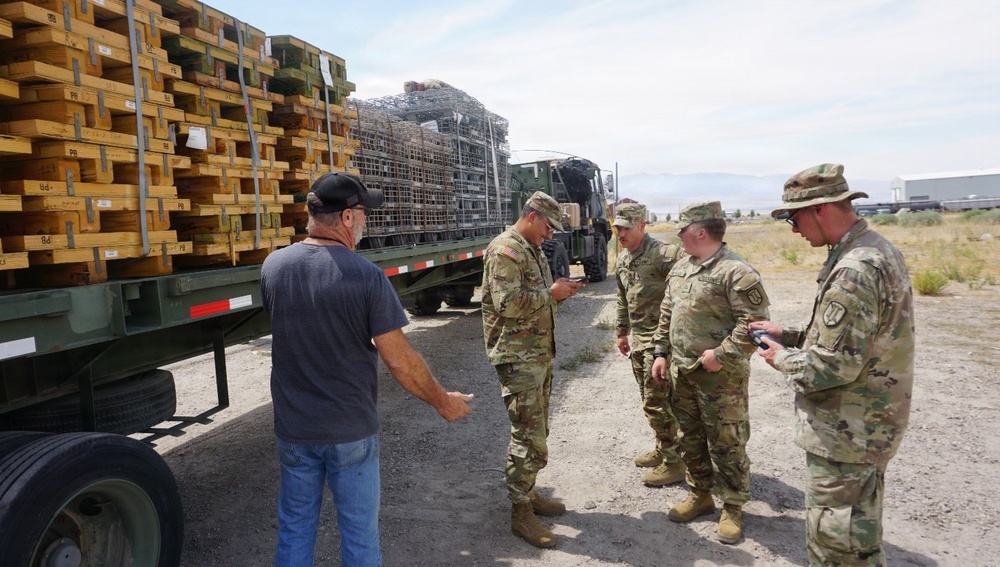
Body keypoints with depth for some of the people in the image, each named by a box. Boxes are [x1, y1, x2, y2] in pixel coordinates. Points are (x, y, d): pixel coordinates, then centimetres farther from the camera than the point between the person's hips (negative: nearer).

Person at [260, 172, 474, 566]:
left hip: (293, 426, 4)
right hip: (351, 430, -4)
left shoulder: (273, 266, -5)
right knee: (359, 533, 14)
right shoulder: (365, 275, -19)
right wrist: (443, 402, -2)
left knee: (294, 530, 20)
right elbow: (399, 360, -16)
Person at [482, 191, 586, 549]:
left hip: (541, 353, 10)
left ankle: (528, 494, 30)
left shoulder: (534, 251, 16)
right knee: (529, 437, -7)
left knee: (536, 431, 17)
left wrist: (559, 292, 5)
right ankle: (520, 513, 5)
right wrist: (550, 293, -16)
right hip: (518, 357, -10)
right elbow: (507, 303, -24)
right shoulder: (504, 250, -14)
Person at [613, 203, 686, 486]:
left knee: (656, 402, -4)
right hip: (638, 339, 9)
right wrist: (622, 332, 24)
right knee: (648, 399, 18)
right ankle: (662, 449, 33)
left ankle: (674, 462, 9)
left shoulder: (661, 253, -18)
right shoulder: (621, 260, 10)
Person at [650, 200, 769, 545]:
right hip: (682, 372, 8)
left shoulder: (736, 272, -17)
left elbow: (754, 322, -21)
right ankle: (700, 495, 35)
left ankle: (732, 509, 21)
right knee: (690, 438, 18)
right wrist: (661, 352, 12)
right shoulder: (680, 268, 10)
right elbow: (666, 314, 17)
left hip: (720, 376, -8)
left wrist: (721, 354, -21)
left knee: (726, 444, 5)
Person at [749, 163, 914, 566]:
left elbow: (833, 366, -28)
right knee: (856, 532, 25)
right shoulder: (874, 249, 6)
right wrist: (790, 335, 10)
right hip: (865, 424, 10)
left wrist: (782, 359, -10)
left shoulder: (854, 270, -27)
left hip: (845, 434, -10)